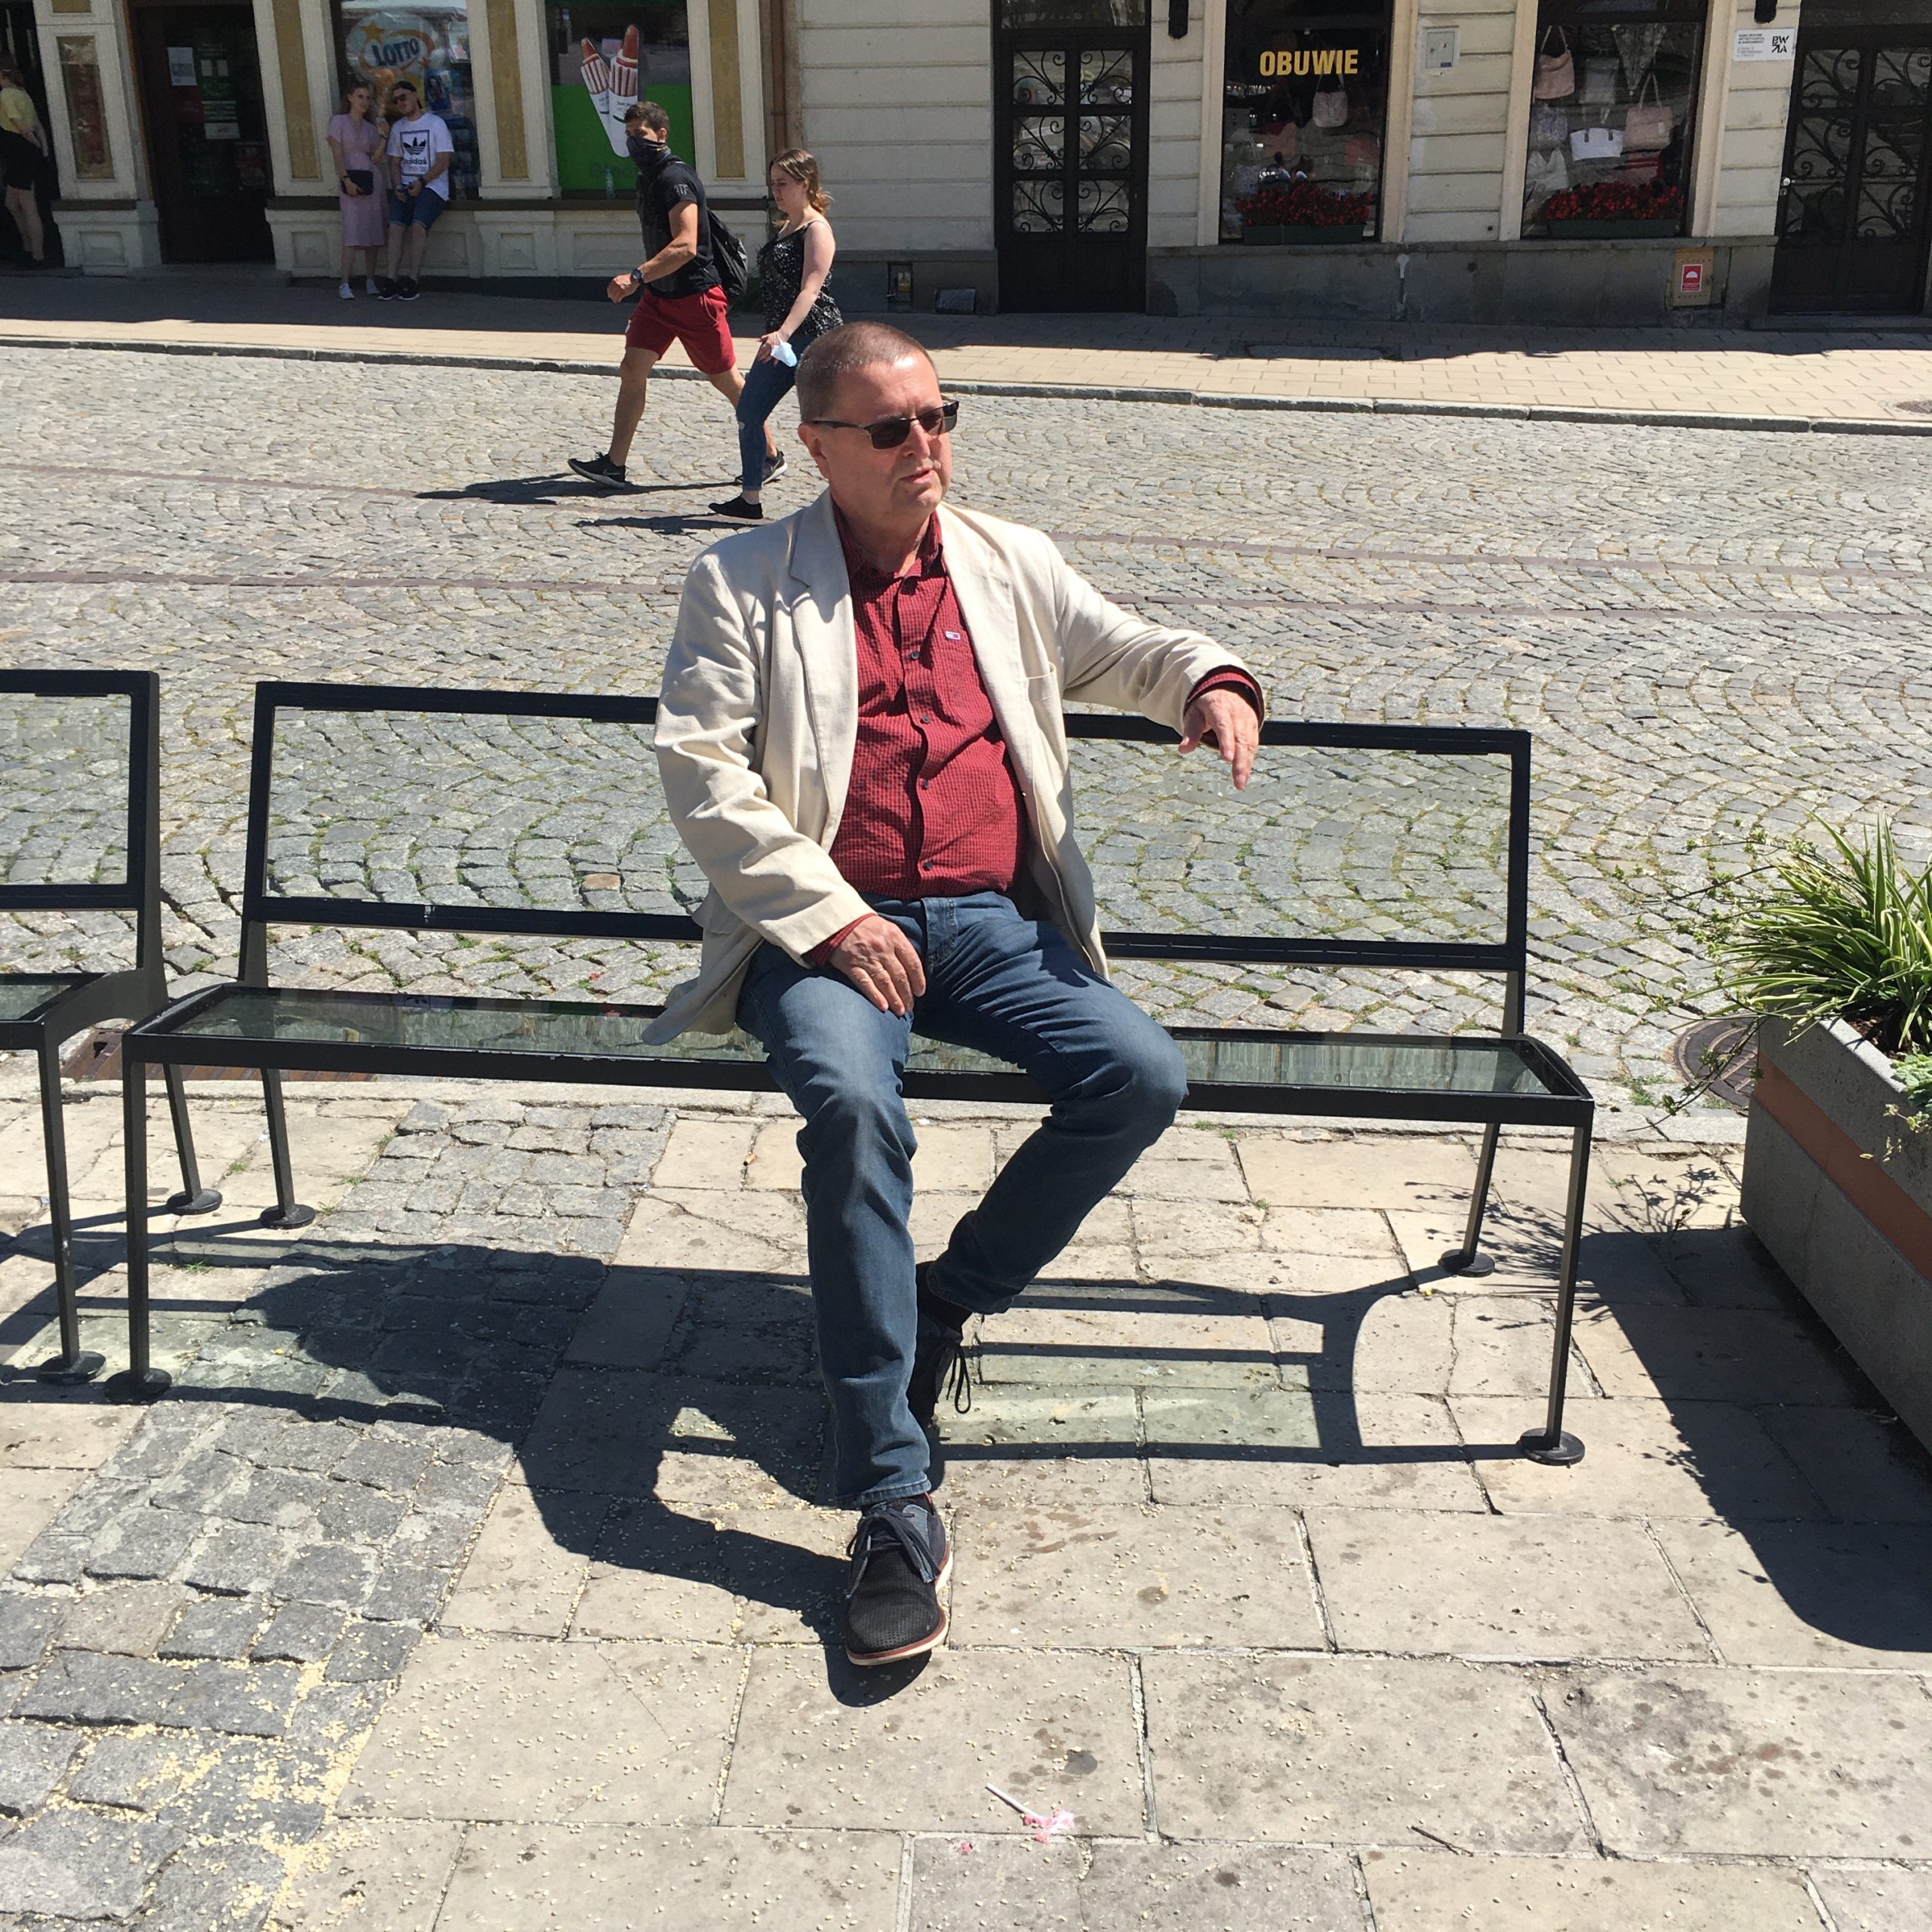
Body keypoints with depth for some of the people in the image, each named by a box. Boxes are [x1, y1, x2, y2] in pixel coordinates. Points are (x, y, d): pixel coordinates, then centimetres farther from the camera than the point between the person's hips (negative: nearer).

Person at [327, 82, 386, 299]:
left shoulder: (371, 128, 18)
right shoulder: (339, 122, 4)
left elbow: (375, 158, 11)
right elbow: (337, 154, -6)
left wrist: (384, 137, 0)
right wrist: (346, 179, -16)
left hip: (371, 181, 5)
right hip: (350, 180, -5)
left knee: (373, 233, 1)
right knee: (352, 231, -14)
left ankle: (370, 281, 8)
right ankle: (345, 284, -16)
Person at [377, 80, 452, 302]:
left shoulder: (435, 123, 2)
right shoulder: (397, 127, 18)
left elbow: (444, 160, -6)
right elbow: (394, 162, 16)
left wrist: (422, 182, -17)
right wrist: (397, 187, -4)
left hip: (431, 186, -4)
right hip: (405, 186, 5)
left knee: (418, 225, -27)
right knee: (395, 225, -19)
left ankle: (414, 280, -25)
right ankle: (392, 280, -24)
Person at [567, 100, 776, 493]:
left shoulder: (676, 179, -19)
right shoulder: (647, 178, 11)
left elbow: (685, 246, -30)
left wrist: (636, 277, -34)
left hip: (696, 295, -9)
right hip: (658, 295, 9)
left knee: (726, 379, 2)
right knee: (632, 369, -2)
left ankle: (771, 457, 17)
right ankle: (614, 465, -2)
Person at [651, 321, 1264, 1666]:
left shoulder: (1010, 564, 17)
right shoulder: (745, 583, 6)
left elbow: (1121, 650, 23)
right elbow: (700, 766, -3)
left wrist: (1211, 679, -3)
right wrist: (827, 915, -14)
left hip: (993, 922, 4)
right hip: (824, 930, -3)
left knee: (1143, 1074, -21)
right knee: (853, 1101, -34)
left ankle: (942, 1300, 0)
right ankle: (895, 1503, -28)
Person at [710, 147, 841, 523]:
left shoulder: (816, 229, -11)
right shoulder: (786, 229, 16)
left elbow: (810, 290, -23)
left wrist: (783, 333, -33)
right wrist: (776, 335, 20)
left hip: (813, 335, -10)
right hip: (782, 337, 10)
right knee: (749, 412, 7)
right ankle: (750, 500, 15)